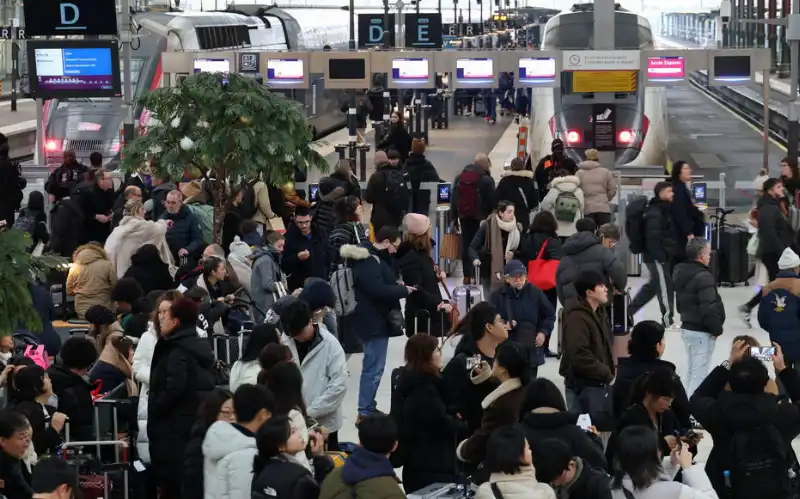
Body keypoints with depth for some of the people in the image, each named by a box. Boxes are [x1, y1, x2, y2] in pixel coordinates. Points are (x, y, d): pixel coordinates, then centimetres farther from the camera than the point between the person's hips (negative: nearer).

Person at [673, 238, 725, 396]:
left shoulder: (681, 273, 9)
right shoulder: (703, 277, -21)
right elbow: (708, 308, -25)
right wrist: (717, 329, -12)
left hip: (687, 327, 10)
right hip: (702, 332, -10)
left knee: (692, 370, 19)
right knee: (700, 373, -7)